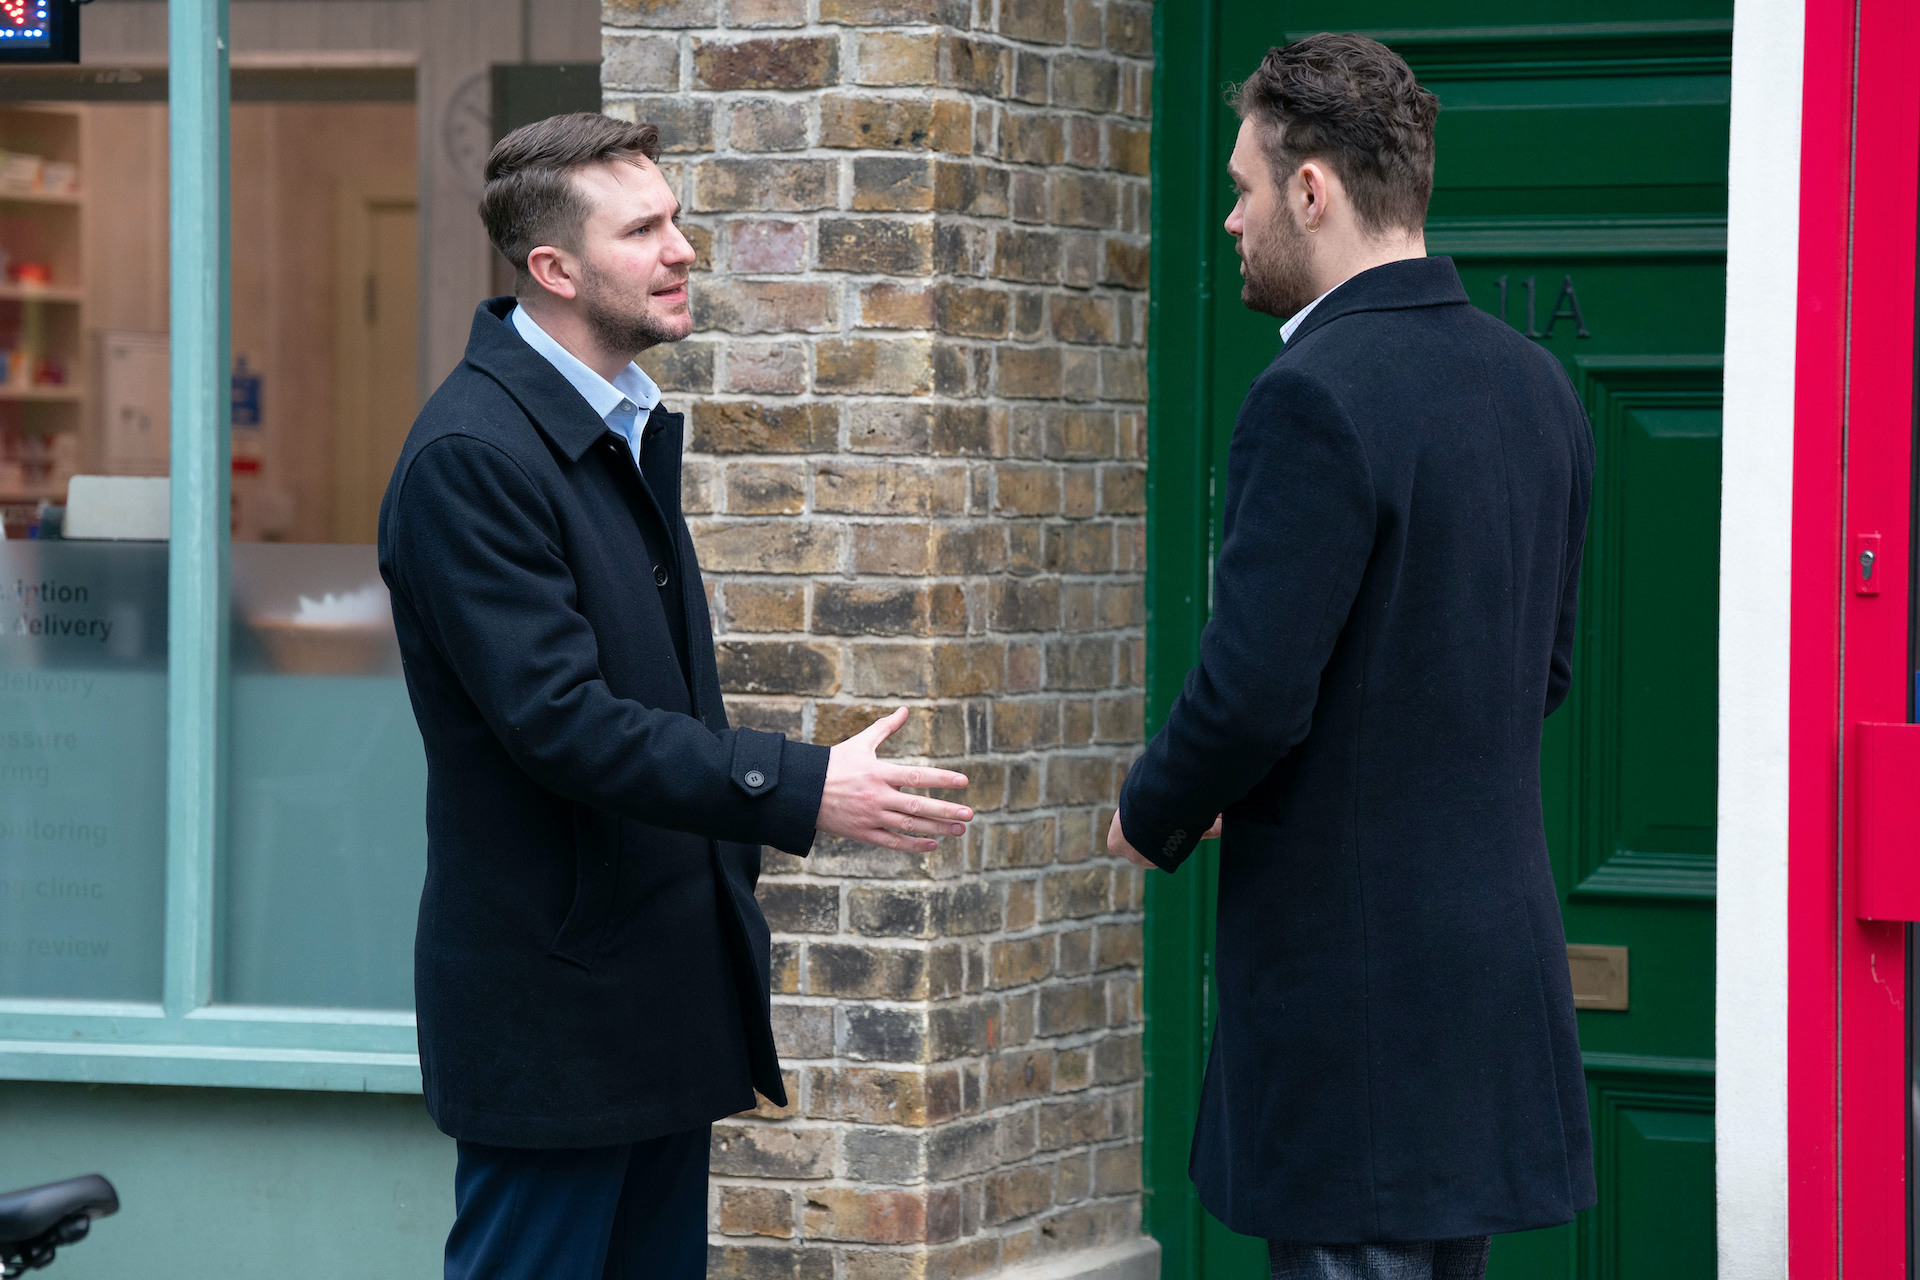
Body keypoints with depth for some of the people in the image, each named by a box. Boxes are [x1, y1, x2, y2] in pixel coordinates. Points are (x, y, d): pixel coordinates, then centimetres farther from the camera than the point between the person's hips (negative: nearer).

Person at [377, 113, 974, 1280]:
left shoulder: (631, 427, 14)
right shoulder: (471, 457, -17)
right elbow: (560, 721, -24)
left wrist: (736, 958, 20)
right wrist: (803, 791, -27)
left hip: (664, 1003, 9)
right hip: (556, 1009, -9)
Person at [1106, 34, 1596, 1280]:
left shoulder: (1320, 396, -17)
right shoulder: (1535, 383, 10)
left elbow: (1254, 693, -20)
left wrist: (1155, 817, -2)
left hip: (1350, 963, -9)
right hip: (1500, 933, 9)